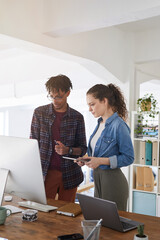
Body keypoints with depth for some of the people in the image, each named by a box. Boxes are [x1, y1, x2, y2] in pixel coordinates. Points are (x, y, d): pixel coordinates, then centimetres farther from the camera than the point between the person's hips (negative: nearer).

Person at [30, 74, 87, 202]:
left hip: (69, 175, 1)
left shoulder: (77, 117, 2)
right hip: (46, 172, 0)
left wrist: (68, 150, -14)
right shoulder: (40, 113, 2)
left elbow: (83, 148, 7)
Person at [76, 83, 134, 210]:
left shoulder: (119, 125, -17)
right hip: (98, 177, 8)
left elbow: (128, 158, -16)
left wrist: (101, 161, -22)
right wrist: (87, 159, 2)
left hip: (113, 181, -8)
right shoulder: (100, 123, 9)